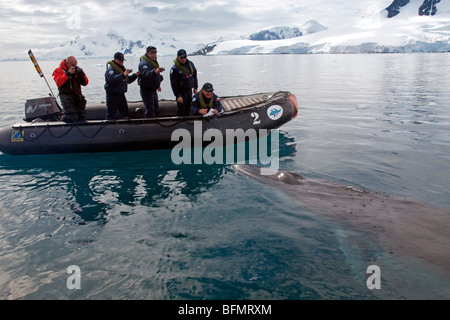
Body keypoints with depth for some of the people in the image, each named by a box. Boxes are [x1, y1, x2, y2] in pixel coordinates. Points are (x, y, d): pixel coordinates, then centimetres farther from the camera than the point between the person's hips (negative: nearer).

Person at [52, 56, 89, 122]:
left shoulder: (77, 70, 14)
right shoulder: (58, 70, 2)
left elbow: (85, 83, 9)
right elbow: (58, 82, -16)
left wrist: (81, 73, -5)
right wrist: (68, 73, -19)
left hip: (78, 96, 6)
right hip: (66, 96, -5)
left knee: (82, 116, 7)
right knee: (71, 117, -21)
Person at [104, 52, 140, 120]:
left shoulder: (122, 68, 17)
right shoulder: (111, 69, -13)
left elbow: (128, 80, 26)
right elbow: (113, 79, -33)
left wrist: (135, 75, 12)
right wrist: (123, 75, -43)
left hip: (121, 94, 9)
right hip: (112, 95, -9)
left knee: (125, 113, 14)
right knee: (111, 114, -5)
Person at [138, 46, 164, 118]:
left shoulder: (154, 61, 11)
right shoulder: (144, 63, -20)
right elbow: (146, 73, -43)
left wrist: (158, 84, 29)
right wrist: (155, 72, -61)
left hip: (154, 89, 10)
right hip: (146, 90, -10)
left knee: (156, 108, 18)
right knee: (150, 109, -13)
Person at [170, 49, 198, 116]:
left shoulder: (190, 64, 3)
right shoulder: (174, 69, -16)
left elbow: (194, 76, 16)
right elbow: (174, 84, -15)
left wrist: (195, 88, 15)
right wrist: (178, 96, -19)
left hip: (189, 90, 6)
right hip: (181, 92, -6)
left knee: (188, 108, 16)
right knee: (181, 110, -3)